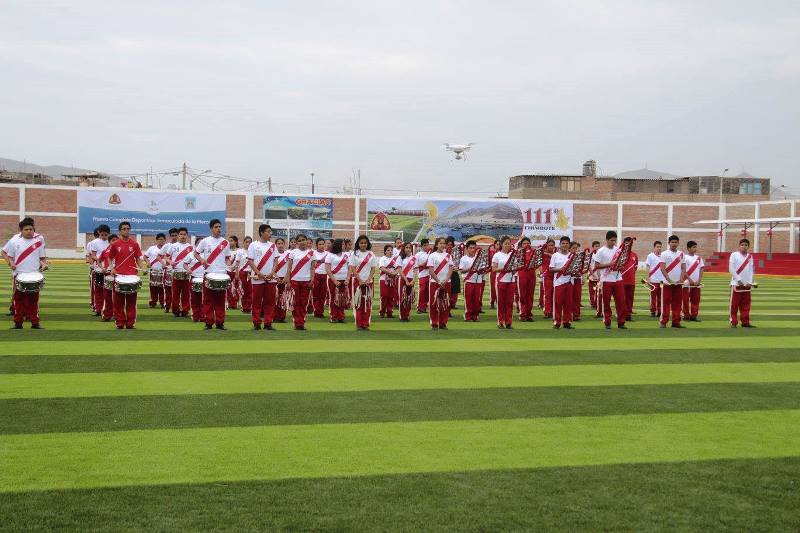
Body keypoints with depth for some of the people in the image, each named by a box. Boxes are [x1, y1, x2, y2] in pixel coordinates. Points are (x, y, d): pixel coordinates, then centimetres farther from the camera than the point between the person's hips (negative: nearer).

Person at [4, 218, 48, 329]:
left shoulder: (39, 240, 4)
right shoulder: (14, 241, 3)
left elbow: (42, 257, 8)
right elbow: (6, 254, 11)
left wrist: (44, 264, -11)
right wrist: (10, 263, -7)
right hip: (19, 275, 0)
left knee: (33, 300, 3)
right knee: (19, 300, 3)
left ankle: (35, 322, 6)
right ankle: (18, 322, 9)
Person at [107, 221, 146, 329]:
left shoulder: (134, 244, 6)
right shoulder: (114, 244, 4)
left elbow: (138, 259, 9)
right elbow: (110, 258, 10)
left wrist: (142, 268, -8)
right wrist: (112, 268, -7)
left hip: (132, 275, 1)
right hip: (119, 276, 0)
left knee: (131, 301, 3)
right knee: (118, 302, 2)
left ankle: (130, 323, 9)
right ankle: (120, 323, 10)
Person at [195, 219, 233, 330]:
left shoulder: (225, 242, 9)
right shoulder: (205, 241, 4)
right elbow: (196, 253, 10)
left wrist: (229, 265, -5)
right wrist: (201, 260, -9)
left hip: (222, 274, 1)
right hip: (209, 274, -1)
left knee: (220, 300, 2)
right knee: (208, 300, 0)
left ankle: (220, 323, 6)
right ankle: (209, 322, 5)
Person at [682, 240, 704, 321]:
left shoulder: (699, 258, 11)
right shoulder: (684, 257, -4)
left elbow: (701, 270, 9)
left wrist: (699, 280, -4)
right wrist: (690, 280, -13)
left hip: (697, 283, 5)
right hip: (687, 283, -5)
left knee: (696, 300, 5)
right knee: (686, 300, -2)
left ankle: (694, 316, 10)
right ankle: (686, 316, 5)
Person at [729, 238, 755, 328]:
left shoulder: (750, 256, 9)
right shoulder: (734, 255, -4)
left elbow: (751, 270, 7)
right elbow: (731, 269, -8)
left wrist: (750, 282, -4)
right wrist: (739, 280, -12)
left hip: (747, 284, 4)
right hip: (736, 283, -4)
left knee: (745, 305, 6)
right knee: (734, 304, -2)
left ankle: (745, 322, 11)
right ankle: (733, 322, 3)